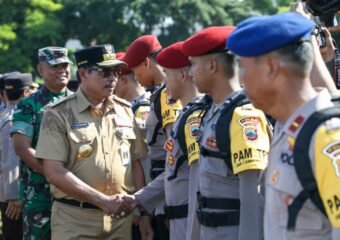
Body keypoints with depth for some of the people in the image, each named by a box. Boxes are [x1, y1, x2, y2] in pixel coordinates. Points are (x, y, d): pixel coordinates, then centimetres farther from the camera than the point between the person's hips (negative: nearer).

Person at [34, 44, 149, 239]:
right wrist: (102, 200, -15)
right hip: (75, 219, -4)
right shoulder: (60, 114, -4)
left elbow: (136, 164, 14)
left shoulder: (125, 111, 10)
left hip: (122, 216, 4)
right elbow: (55, 172, -12)